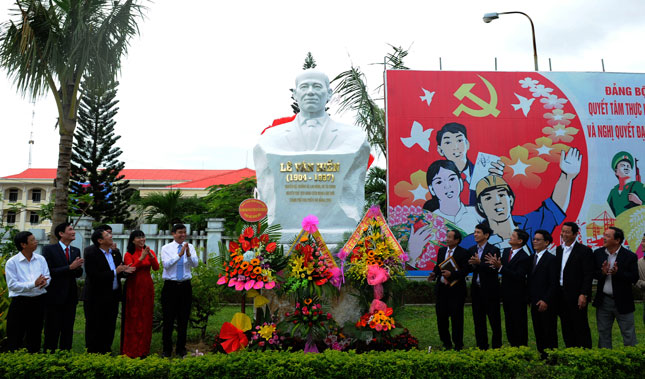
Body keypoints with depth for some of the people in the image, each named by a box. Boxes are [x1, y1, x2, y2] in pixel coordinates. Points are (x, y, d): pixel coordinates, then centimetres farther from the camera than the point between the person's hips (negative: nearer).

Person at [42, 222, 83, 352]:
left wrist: (78, 267, -14)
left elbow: (79, 273, 8)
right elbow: (49, 272, -16)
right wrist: (70, 267, -21)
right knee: (52, 331, 3)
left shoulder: (76, 251, 10)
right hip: (55, 296, -5)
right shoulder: (49, 249, -6)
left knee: (68, 330, 12)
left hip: (71, 296, 5)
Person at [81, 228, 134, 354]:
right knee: (94, 329, 6)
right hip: (96, 298, -6)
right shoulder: (91, 254, -15)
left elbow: (120, 271, 15)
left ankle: (106, 352, 28)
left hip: (113, 296, 7)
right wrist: (115, 272, -23)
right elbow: (94, 276, -22)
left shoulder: (115, 253, 7)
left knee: (109, 328, 15)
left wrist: (125, 271, -8)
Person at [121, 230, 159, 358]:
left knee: (146, 318, 7)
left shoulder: (150, 252, 6)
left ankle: (143, 349, 17)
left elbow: (156, 268, -7)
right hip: (133, 288, -3)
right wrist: (141, 258, -22)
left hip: (147, 287, 3)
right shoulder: (129, 254, -2)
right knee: (133, 318, 1)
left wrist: (151, 256, -22)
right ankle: (131, 350, 10)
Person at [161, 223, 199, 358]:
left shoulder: (190, 247, 4)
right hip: (170, 286, -2)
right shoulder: (166, 248, -1)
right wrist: (180, 254, -25)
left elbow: (195, 264, -9)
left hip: (185, 286, 2)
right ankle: (167, 349, 18)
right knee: (168, 319, 4)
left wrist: (188, 254, -26)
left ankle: (181, 349, 23)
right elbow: (166, 264, -15)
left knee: (184, 319, 10)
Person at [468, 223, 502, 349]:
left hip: (490, 290, -6)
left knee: (494, 319, 4)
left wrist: (479, 263, -27)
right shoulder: (471, 250, 9)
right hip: (476, 289, 6)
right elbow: (469, 268, 6)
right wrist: (471, 265, -15)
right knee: (478, 320, 12)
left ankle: (496, 347, 16)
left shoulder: (494, 250, -10)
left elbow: (493, 269, -18)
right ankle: (482, 347, 23)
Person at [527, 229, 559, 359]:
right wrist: (529, 299, 10)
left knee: (549, 332, 2)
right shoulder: (531, 258, 13)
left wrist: (546, 301, -16)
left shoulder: (551, 259, -8)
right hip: (534, 303, 7)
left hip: (547, 304, -7)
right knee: (538, 332, 12)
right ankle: (542, 356, 21)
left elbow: (553, 283, -12)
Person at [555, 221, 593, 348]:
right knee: (566, 328, 13)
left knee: (581, 327, 2)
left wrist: (583, 295, -18)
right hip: (562, 295, 6)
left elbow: (588, 275, -12)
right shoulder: (559, 249, 12)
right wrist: (556, 293, 10)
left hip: (576, 296, -6)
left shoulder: (584, 251, -8)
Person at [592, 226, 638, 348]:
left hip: (623, 302, -4)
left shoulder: (630, 256, -9)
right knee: (603, 333, 14)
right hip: (603, 301, 4)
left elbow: (634, 278, -14)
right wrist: (602, 273, -19)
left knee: (628, 333, 6)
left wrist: (618, 273, -28)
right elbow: (593, 273, 1)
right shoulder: (598, 253, 1)